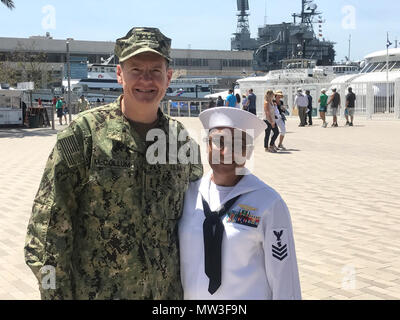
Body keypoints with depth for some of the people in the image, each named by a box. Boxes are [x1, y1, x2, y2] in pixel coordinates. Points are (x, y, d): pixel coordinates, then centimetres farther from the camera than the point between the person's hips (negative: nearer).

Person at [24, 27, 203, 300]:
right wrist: (55, 291, -12)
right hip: (94, 290, -3)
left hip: (168, 293, 3)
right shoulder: (84, 132, -11)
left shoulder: (184, 142, 1)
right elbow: (49, 221, -10)